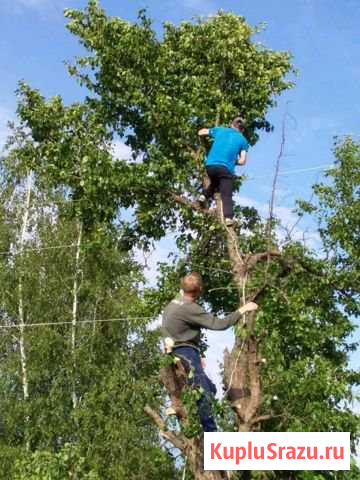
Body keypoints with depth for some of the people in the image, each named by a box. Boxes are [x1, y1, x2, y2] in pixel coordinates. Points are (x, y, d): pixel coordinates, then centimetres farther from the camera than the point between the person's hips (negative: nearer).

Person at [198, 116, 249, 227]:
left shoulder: (220, 130, 17)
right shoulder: (243, 140, 13)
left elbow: (200, 132, 27)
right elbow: (242, 161, 5)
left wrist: (208, 131, 46)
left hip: (210, 165, 3)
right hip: (226, 168, -3)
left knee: (215, 183, 32)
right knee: (226, 196, -5)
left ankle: (205, 195, 13)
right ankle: (228, 217, -22)